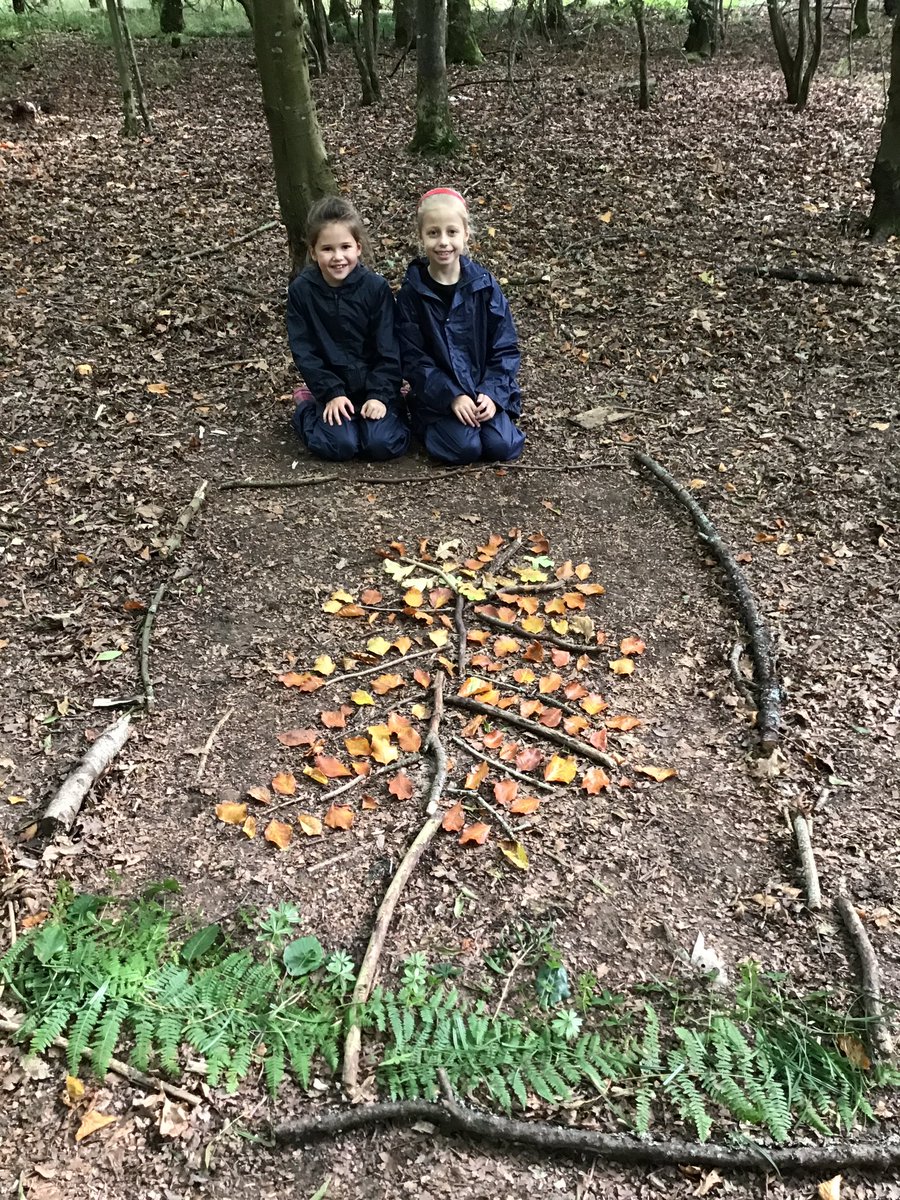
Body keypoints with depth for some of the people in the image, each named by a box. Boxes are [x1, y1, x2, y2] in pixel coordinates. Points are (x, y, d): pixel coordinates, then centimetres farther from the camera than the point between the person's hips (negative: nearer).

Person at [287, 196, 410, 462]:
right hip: (332, 386, 1)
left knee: (383, 445, -21)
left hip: (374, 384, 0)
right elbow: (303, 350, -6)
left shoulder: (376, 287, -10)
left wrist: (380, 395, -17)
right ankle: (306, 405, 11)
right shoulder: (301, 290, -8)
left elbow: (388, 350, -8)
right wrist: (331, 393, -14)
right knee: (339, 445, -21)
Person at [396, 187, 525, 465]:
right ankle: (426, 424, 9)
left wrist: (493, 393, -13)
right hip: (439, 395, -2)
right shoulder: (412, 292, -6)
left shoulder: (484, 285, -2)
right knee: (464, 448, -23)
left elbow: (505, 348, 0)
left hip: (485, 389, 2)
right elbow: (413, 358, -8)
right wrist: (453, 396, -18)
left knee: (503, 447, -18)